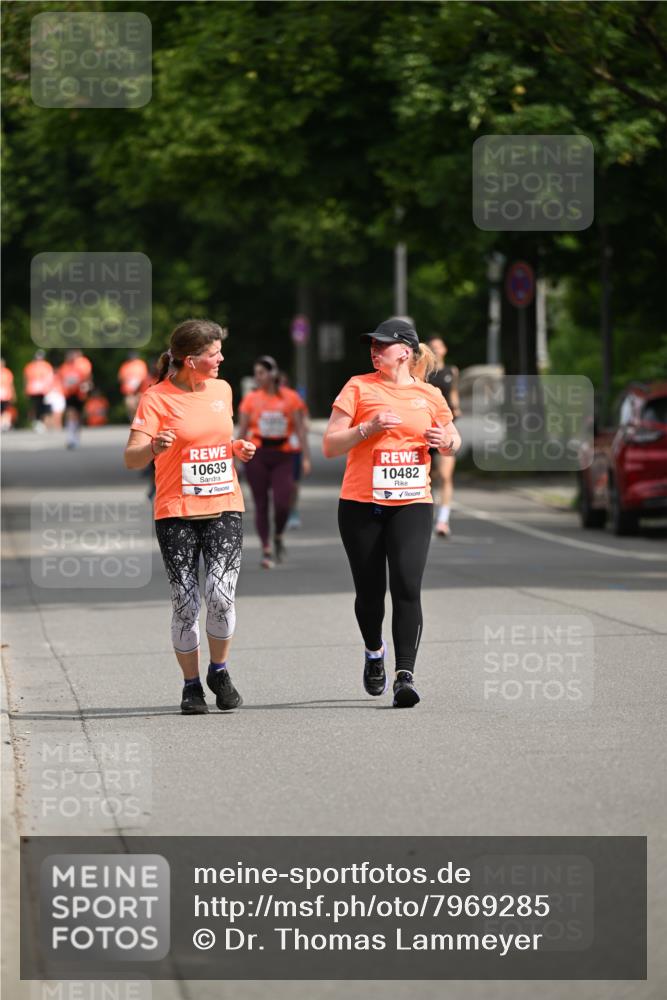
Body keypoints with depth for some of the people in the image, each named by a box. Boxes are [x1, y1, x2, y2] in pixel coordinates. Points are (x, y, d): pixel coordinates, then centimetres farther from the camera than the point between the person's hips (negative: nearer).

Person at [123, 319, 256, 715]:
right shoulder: (157, 398, -6)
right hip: (176, 514, -3)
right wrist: (153, 447, -32)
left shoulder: (222, 389, 10)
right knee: (185, 603, -3)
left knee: (221, 594, -12)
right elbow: (131, 459, -11)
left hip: (225, 508, 3)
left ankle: (219, 671, 10)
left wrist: (237, 448, 5)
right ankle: (191, 686, 13)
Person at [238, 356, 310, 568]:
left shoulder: (290, 398, 2)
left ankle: (278, 537, 20)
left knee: (282, 504, -10)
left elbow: (300, 429, 2)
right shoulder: (251, 398, 3)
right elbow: (242, 430, 6)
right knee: (261, 504, 0)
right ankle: (266, 551, 8)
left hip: (282, 455, 0)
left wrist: (306, 457, -3)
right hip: (257, 455, 0)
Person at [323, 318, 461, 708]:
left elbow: (453, 441, 22)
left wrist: (445, 440, -2)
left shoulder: (429, 395, 7)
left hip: (412, 504, 0)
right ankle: (375, 652, 37)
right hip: (361, 504, 0)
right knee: (370, 591, 7)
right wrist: (368, 428, -16)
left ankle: (405, 675, -16)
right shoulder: (359, 388, 1)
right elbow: (330, 446, -2)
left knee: (407, 588, -14)